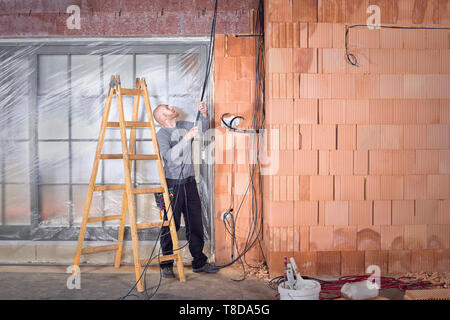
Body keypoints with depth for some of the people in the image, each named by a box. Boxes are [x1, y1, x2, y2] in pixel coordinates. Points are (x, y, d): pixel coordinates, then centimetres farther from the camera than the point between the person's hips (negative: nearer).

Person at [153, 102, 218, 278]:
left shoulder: (184, 125, 10)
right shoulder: (162, 134, -8)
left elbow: (203, 127, 15)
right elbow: (170, 155, -22)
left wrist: (204, 114, -5)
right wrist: (186, 138, -30)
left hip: (190, 182, 6)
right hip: (173, 184, -6)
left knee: (195, 224, 10)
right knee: (171, 225, 0)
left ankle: (199, 262, 20)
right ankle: (167, 265, 12)